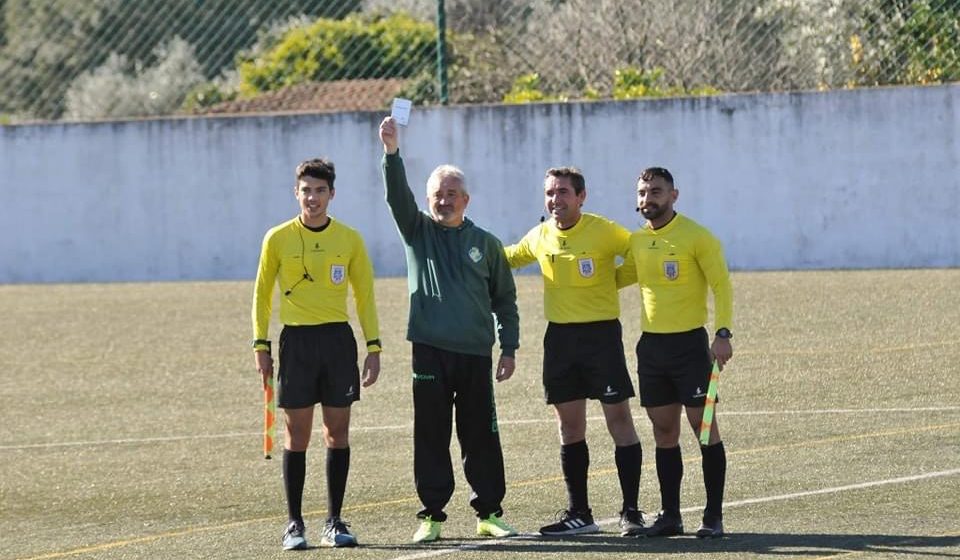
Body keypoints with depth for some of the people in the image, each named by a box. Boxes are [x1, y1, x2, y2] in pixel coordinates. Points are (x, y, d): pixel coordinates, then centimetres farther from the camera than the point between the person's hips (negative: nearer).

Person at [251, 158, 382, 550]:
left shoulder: (349, 239, 4)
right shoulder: (278, 239, 1)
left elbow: (365, 296, 8)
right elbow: (262, 294, 7)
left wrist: (373, 347, 2)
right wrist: (261, 345, 0)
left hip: (338, 340, 1)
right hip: (296, 340, -1)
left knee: (337, 431, 3)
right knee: (297, 433, 0)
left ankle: (334, 523, 10)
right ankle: (294, 523, 5)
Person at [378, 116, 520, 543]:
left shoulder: (485, 244, 9)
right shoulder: (417, 232, 8)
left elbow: (505, 299, 12)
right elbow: (397, 196, -9)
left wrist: (509, 347, 5)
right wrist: (391, 151, -24)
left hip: (476, 352, 0)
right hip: (430, 351, 0)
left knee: (481, 437, 3)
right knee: (430, 437, 0)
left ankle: (489, 513, 11)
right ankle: (432, 516, 5)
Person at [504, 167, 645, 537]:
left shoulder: (605, 232, -9)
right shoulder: (539, 238, 5)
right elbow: (507, 258, 23)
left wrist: (610, 280, -11)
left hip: (601, 333, -5)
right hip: (560, 336, 5)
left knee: (619, 417, -5)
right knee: (569, 426, 8)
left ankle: (631, 512, 0)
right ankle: (578, 513, 15)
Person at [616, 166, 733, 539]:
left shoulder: (697, 237, -8)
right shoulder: (636, 241, 10)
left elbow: (721, 285, -10)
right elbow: (622, 277, 28)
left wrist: (723, 333, -20)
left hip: (689, 341, -6)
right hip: (651, 343, 6)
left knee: (704, 426, -4)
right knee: (663, 431, 8)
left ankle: (714, 516, 0)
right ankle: (669, 515, 13)